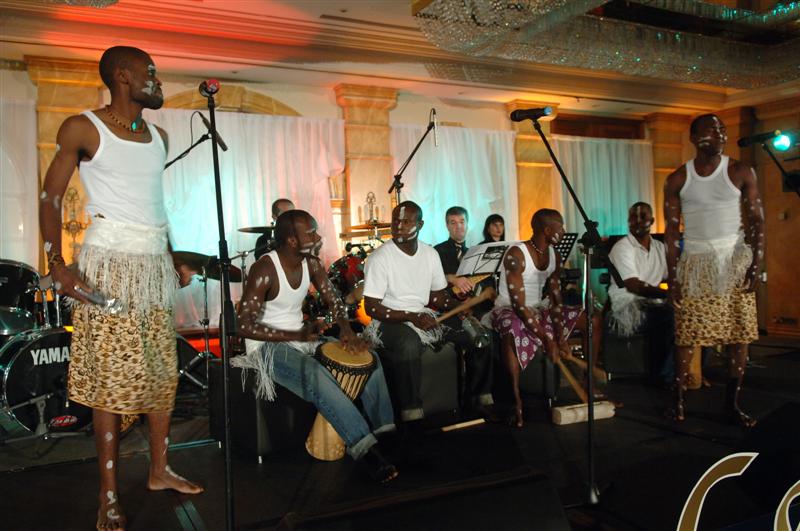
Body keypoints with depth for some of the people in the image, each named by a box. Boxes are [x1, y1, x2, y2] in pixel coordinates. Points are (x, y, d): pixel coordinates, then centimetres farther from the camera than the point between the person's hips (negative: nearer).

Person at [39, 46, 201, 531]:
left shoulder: (159, 137, 15)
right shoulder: (83, 128, -4)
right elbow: (51, 197, -3)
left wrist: (176, 259, 16)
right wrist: (58, 264, -14)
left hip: (155, 263, 6)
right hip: (110, 263, -6)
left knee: (163, 372, 7)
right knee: (111, 378, -4)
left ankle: (160, 470, 22)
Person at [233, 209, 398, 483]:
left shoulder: (311, 263, -1)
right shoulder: (264, 270, -22)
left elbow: (333, 300, 7)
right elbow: (244, 326, -25)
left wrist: (346, 330, -15)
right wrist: (298, 335, -27)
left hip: (303, 339, 8)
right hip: (268, 346, -7)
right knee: (317, 376, -36)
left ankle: (385, 431, -3)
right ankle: (365, 449, -31)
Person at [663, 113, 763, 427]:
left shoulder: (741, 173, 2)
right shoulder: (677, 180, 3)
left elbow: (757, 221, 1)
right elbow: (671, 230, 2)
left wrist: (756, 265, -8)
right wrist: (671, 276, -2)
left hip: (735, 260, 1)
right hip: (695, 263, 0)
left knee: (739, 333, 1)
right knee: (687, 336, -2)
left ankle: (732, 404, 12)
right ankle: (679, 401, 7)